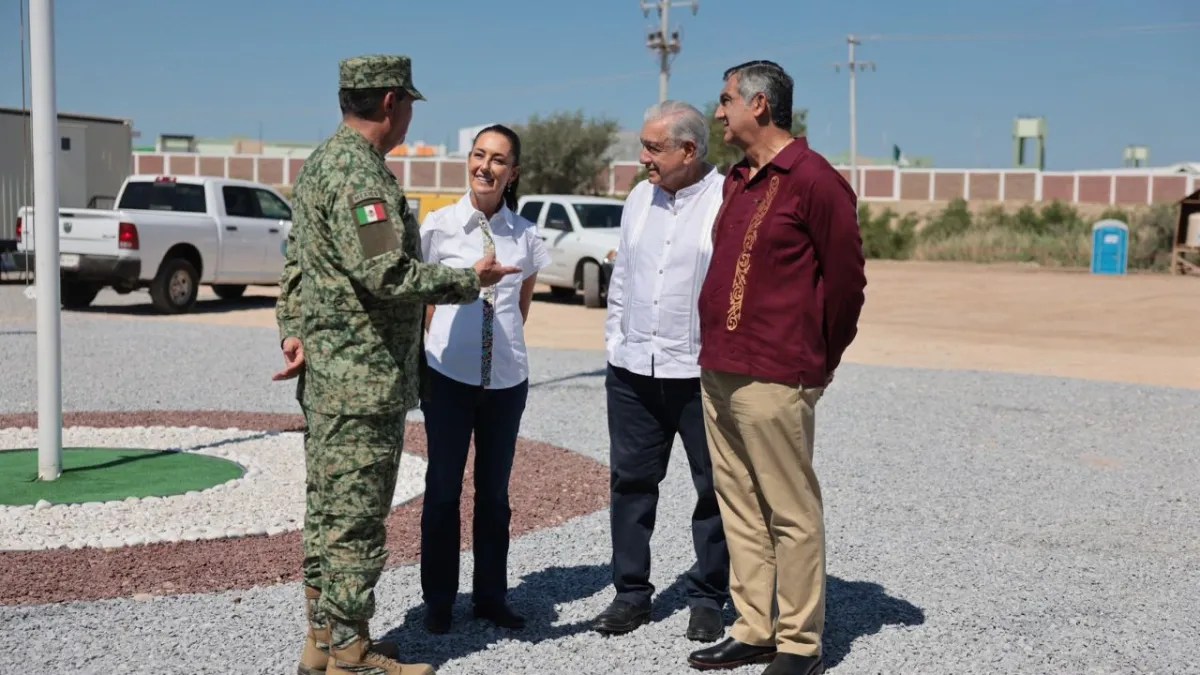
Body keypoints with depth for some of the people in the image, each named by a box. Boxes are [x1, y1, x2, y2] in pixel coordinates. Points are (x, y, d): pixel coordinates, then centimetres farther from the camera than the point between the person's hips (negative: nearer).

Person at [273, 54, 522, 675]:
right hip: (364, 378, -10)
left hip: (323, 370, 11)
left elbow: (296, 260, 19)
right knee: (355, 517, -2)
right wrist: (469, 280, -15)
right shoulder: (361, 174, -18)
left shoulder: (319, 163, 15)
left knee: (327, 509, 15)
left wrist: (293, 332, 14)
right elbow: (386, 273, -25)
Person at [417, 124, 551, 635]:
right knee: (443, 490, 5)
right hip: (448, 376, -2)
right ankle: (439, 599, 18)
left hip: (506, 380, 2)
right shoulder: (440, 226, -4)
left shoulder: (525, 237, 3)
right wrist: (451, 340, 3)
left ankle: (491, 596, 23)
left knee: (494, 492, 12)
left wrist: (502, 342, 11)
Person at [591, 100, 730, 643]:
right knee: (630, 480, 10)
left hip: (701, 373, -6)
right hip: (632, 372, 6)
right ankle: (631, 593, 23)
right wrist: (615, 342, 14)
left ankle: (707, 599, 19)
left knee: (713, 487, 6)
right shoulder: (640, 198, 12)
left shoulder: (729, 201, -10)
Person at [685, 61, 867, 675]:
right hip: (718, 371, 9)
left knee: (791, 514, 1)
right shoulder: (737, 181, 16)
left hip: (773, 380, -9)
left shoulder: (812, 179, -9)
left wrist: (817, 360, 2)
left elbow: (846, 278, -7)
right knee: (739, 509, 13)